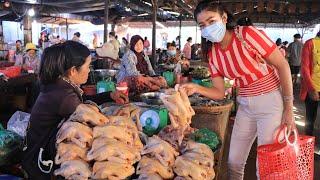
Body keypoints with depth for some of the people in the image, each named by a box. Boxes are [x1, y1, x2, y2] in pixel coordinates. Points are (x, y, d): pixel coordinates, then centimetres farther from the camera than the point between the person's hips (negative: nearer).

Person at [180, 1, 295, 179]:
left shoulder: (247, 34, -19)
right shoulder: (212, 53, -1)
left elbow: (283, 66, -15)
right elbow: (220, 92, 1)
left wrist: (288, 108, -15)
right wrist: (196, 88, -17)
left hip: (272, 101, -5)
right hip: (245, 106, 6)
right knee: (234, 162, 11)